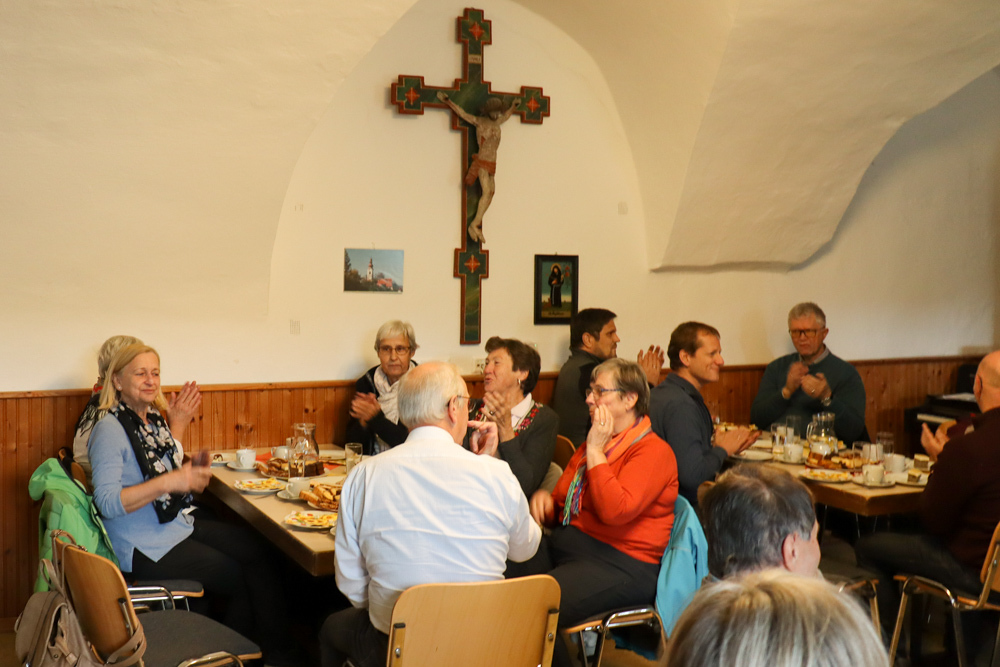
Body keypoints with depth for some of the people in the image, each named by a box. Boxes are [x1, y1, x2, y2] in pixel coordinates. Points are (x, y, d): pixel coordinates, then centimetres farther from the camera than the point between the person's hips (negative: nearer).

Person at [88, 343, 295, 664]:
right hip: (144, 547, -8)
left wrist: (193, 470, -1)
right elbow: (107, 502, -24)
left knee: (256, 552, -4)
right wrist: (169, 481, -31)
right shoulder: (109, 430, -16)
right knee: (236, 576, -8)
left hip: (179, 523, 8)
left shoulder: (154, 419, 10)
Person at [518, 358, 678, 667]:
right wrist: (545, 498, 1)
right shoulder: (593, 444, 20)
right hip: (563, 546, 8)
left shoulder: (653, 451, -7)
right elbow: (561, 510, 26)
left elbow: (615, 510, -23)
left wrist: (595, 451, -14)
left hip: (618, 565, -8)